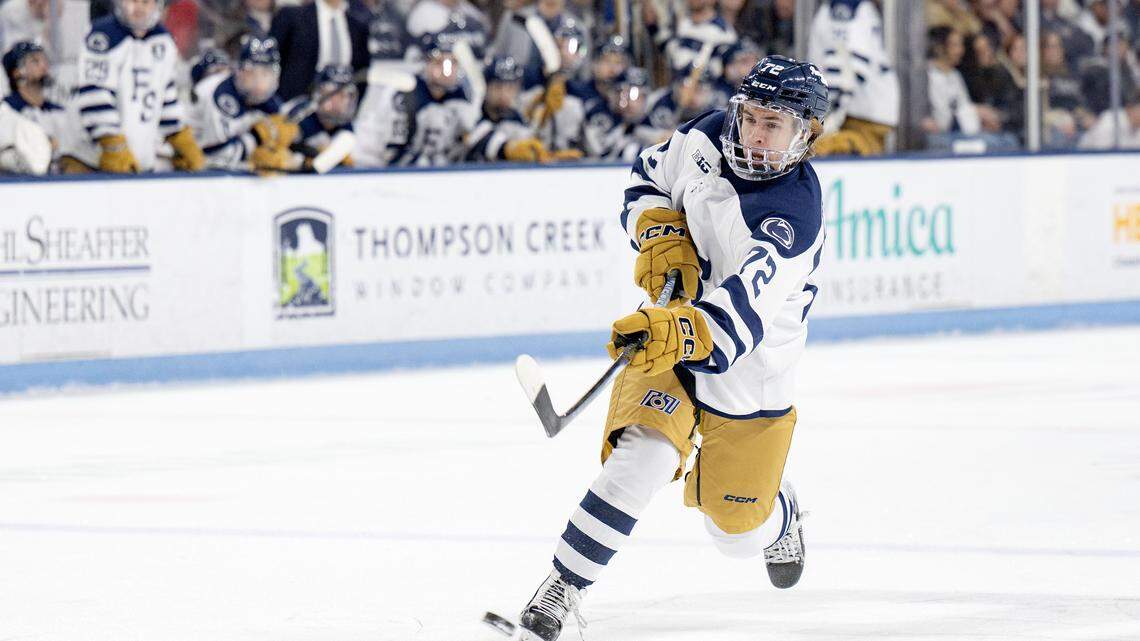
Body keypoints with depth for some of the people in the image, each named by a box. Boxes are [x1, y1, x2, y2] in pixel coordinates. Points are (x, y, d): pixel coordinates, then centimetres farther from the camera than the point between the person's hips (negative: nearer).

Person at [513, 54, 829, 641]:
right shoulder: (709, 138, -10)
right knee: (643, 456, -26)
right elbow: (648, 178, 11)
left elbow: (740, 314, -41)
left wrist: (685, 331, -60)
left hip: (749, 369, -3)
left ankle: (779, 516, 48)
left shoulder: (795, 215, -28)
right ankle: (558, 591, -23)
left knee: (738, 531, 9)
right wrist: (659, 233, -9)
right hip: (668, 334, 3)